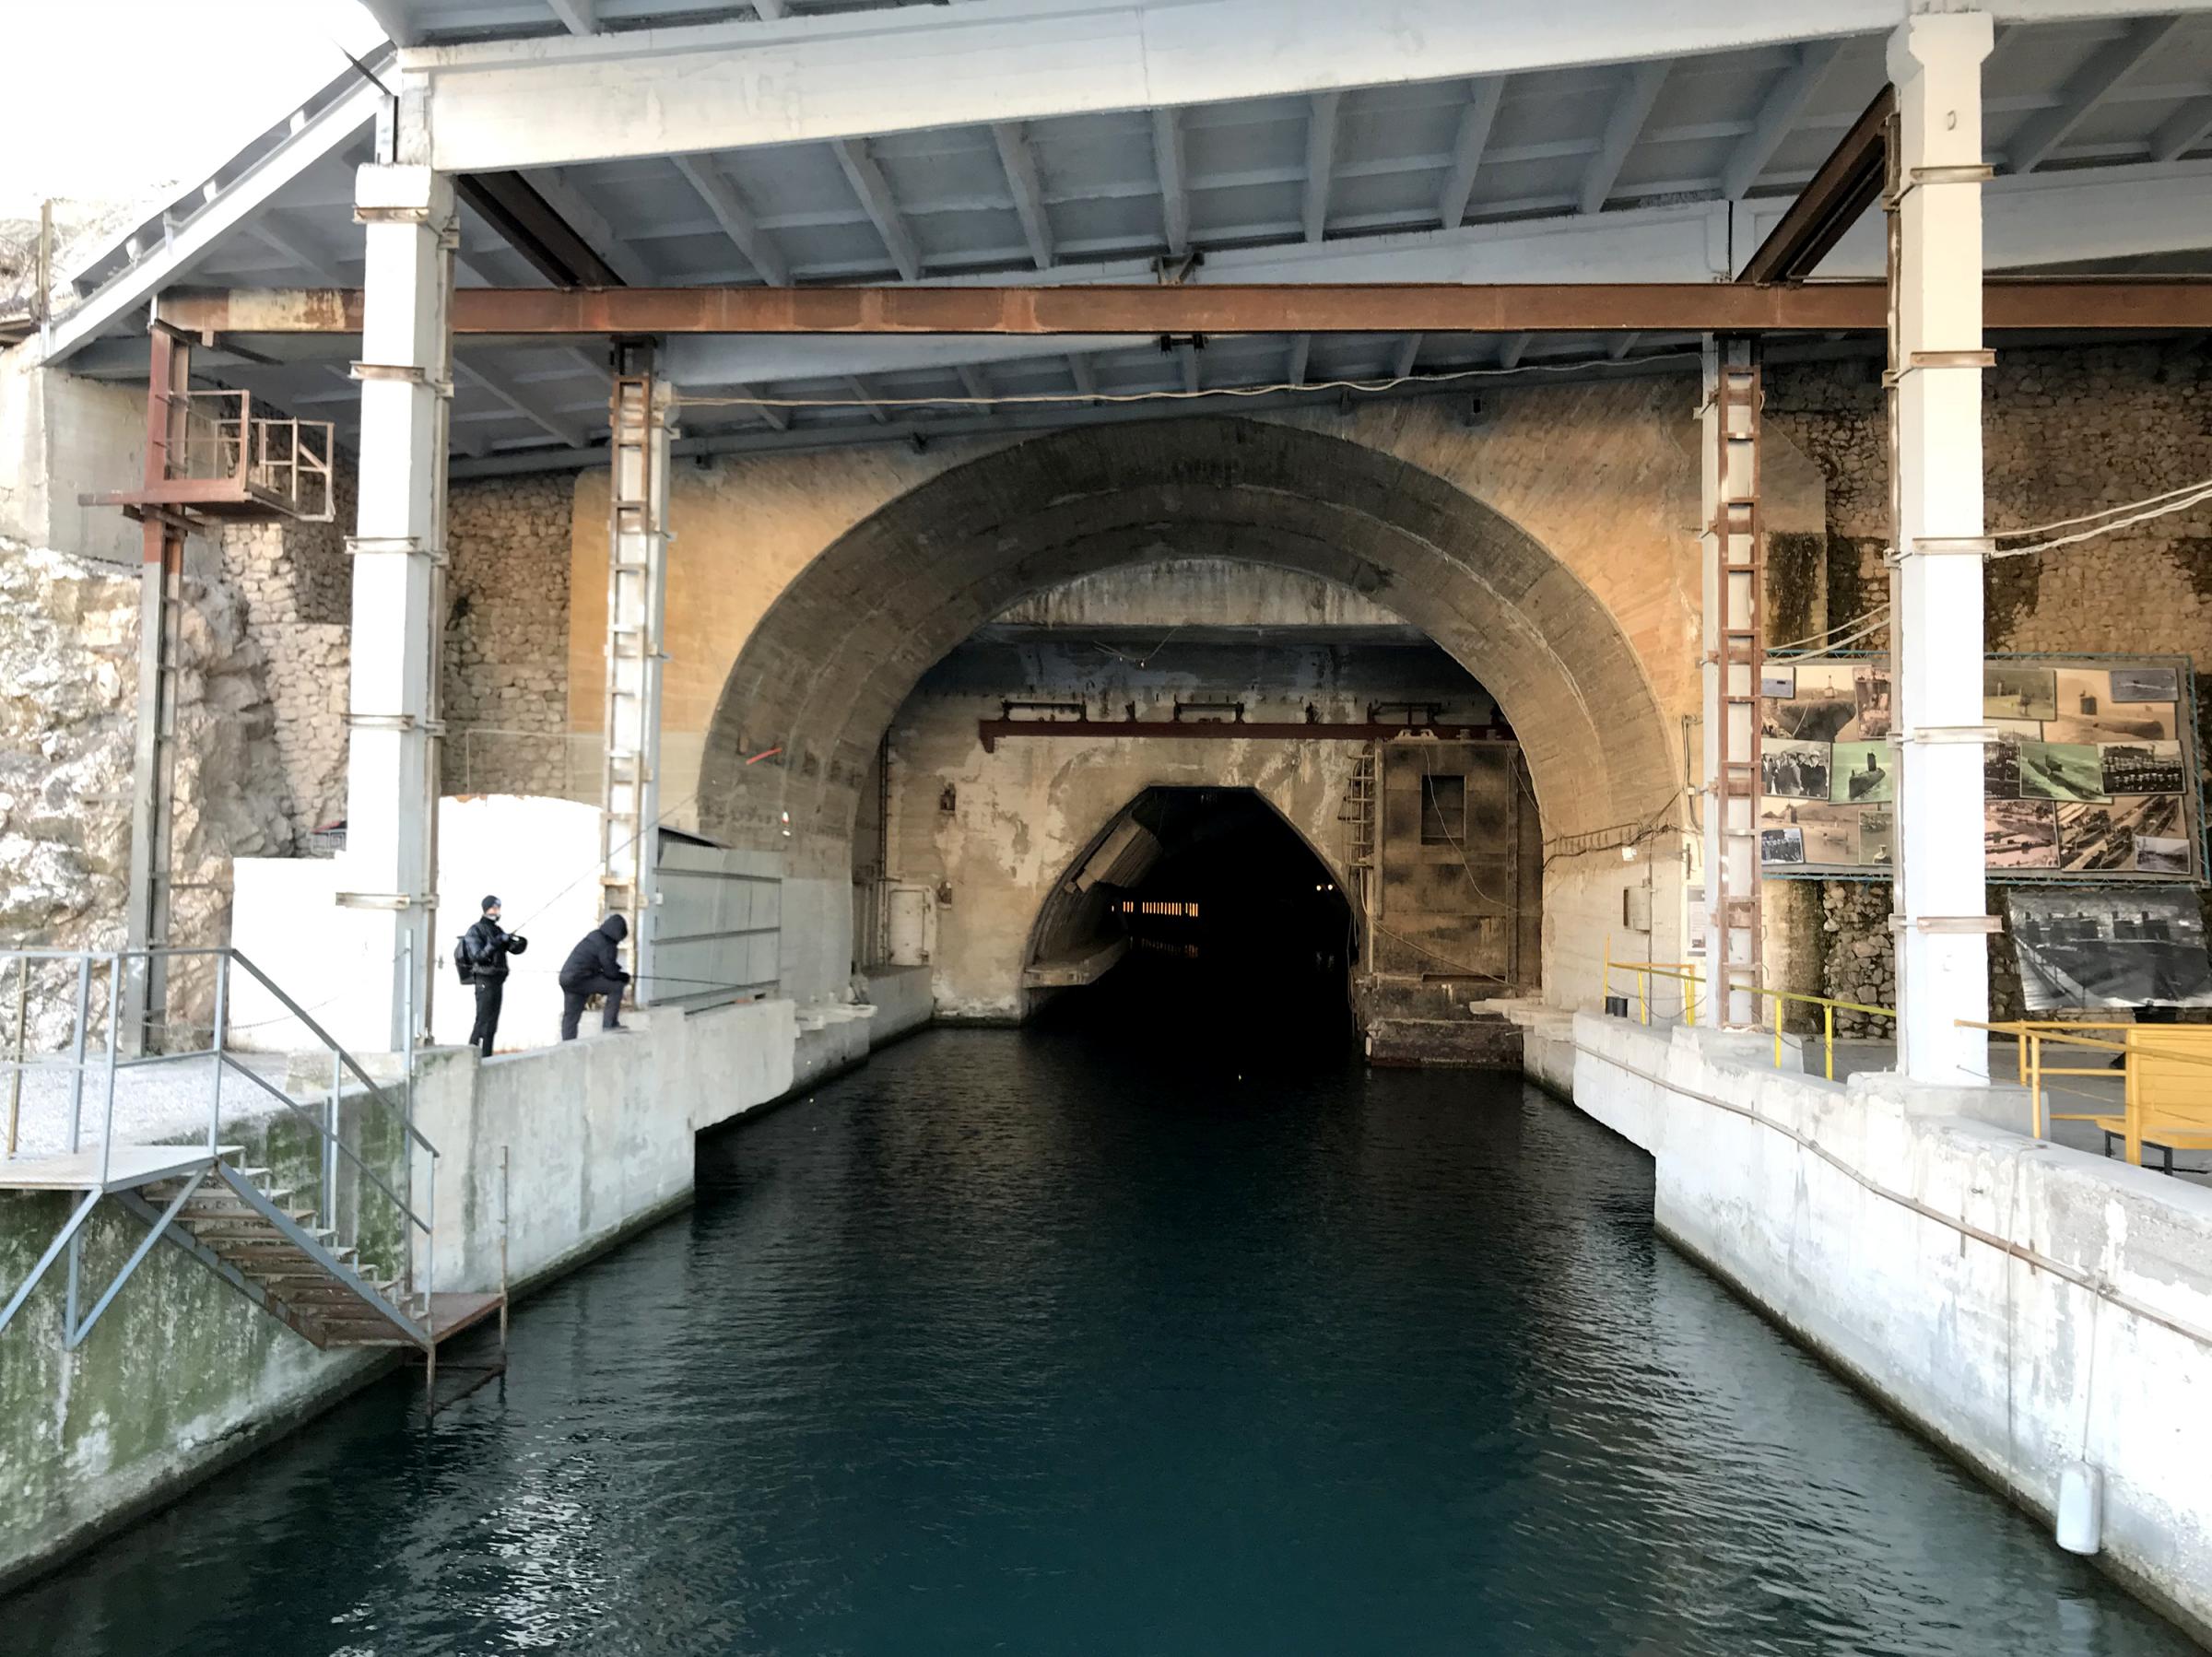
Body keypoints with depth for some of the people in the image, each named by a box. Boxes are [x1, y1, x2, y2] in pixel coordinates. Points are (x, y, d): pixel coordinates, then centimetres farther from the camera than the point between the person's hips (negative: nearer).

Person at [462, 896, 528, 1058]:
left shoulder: (498, 931, 15)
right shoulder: (475, 931, -6)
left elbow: (514, 949, 12)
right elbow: (477, 956, -17)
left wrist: (521, 943, -9)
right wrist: (495, 944, -26)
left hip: (498, 982, 7)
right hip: (484, 981, -7)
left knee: (492, 1023, 9)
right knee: (483, 1022, -11)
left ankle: (486, 1058, 14)